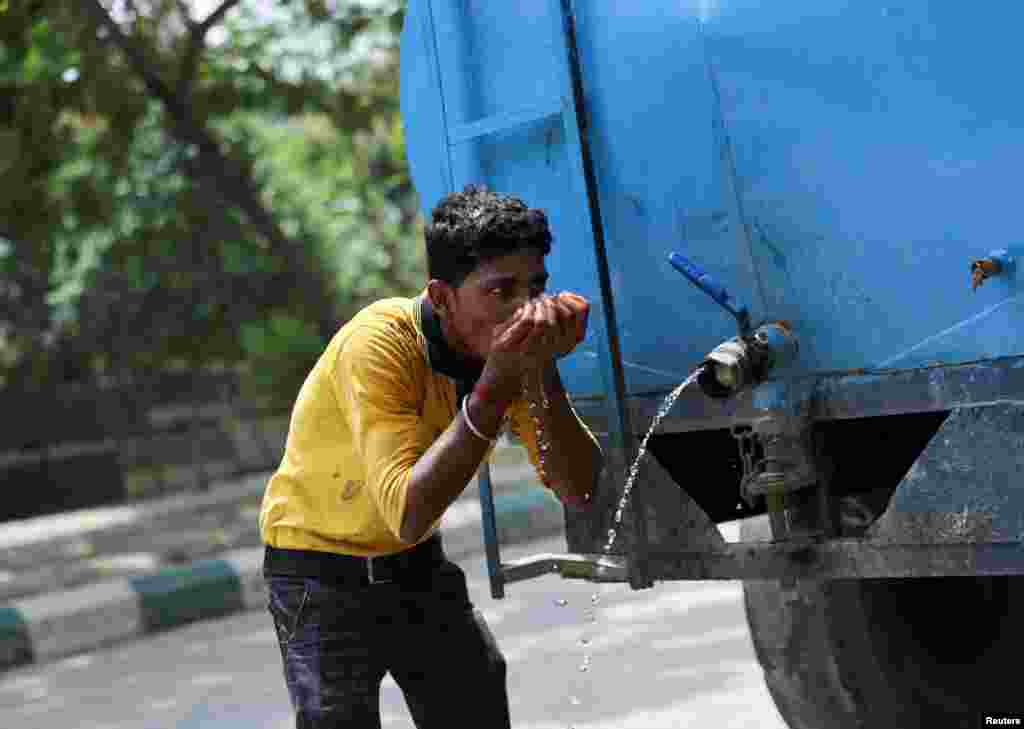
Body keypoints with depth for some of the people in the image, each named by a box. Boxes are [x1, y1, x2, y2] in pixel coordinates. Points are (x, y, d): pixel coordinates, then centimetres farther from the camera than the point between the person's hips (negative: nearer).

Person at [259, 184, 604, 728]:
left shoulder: (512, 344, -11)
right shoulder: (378, 345, -29)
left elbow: (577, 489, -16)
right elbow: (409, 515, -38)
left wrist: (540, 371, -29)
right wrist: (496, 381, -40)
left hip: (418, 564, 6)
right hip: (322, 573, -6)